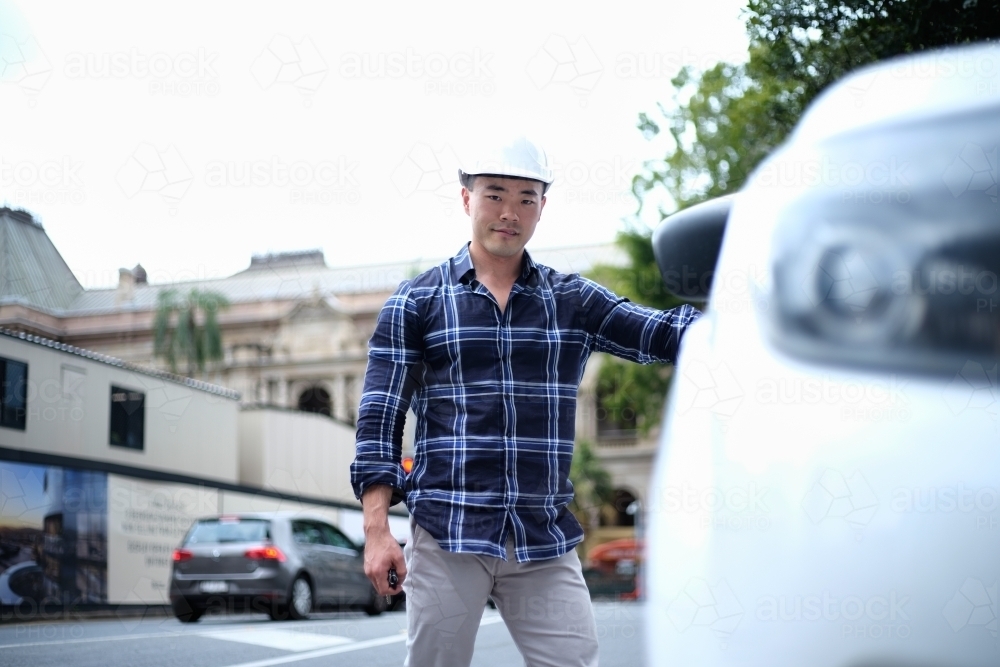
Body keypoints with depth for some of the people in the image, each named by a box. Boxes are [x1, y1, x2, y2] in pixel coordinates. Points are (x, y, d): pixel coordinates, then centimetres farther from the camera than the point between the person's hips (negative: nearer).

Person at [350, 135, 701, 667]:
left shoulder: (574, 302, 11)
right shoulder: (416, 302, 5)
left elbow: (665, 334, -2)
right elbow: (380, 419, 2)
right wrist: (377, 530, -7)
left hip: (546, 543, 2)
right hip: (446, 537, -2)